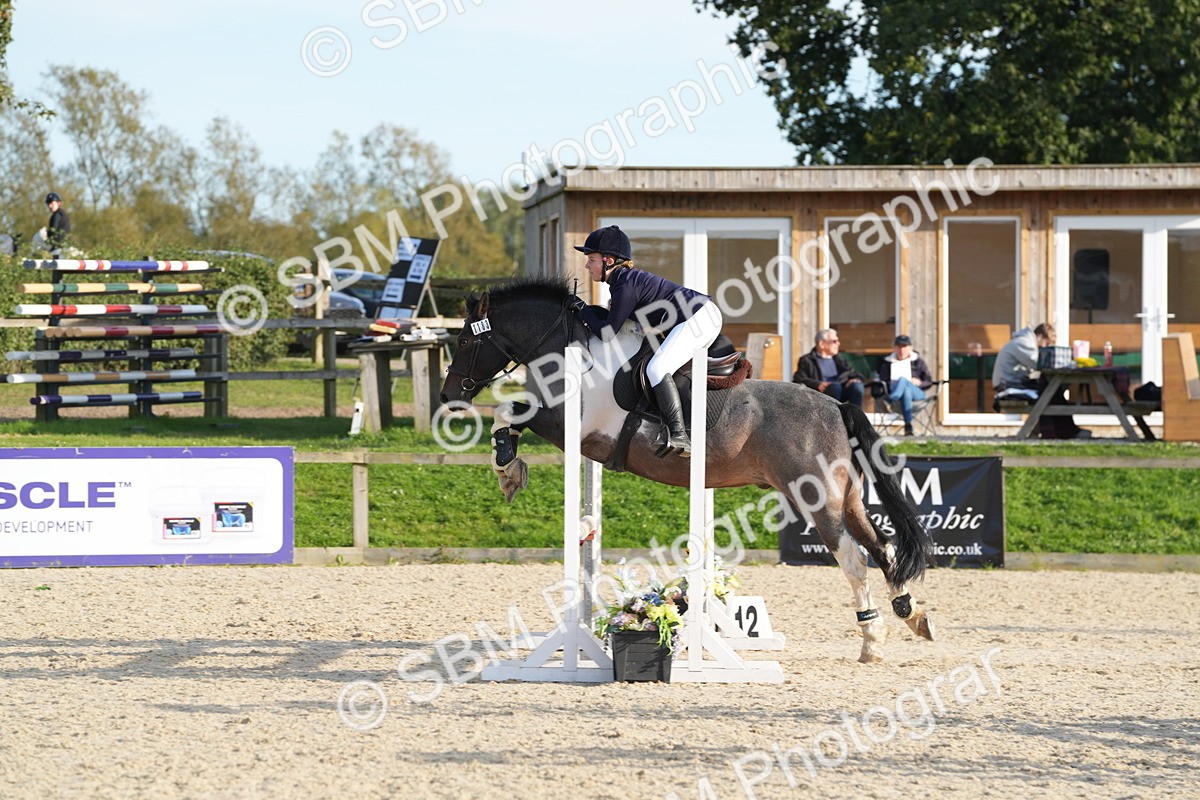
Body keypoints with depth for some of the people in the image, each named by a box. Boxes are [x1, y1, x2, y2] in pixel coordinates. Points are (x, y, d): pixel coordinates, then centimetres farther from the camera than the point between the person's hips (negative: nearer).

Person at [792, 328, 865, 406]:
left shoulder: (840, 360, 29)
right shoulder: (807, 360, 12)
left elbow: (856, 376, 26)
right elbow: (798, 380, -3)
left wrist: (856, 380, -1)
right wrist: (817, 384, -22)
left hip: (841, 393, 5)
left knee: (856, 385, -26)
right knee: (835, 385, -35)